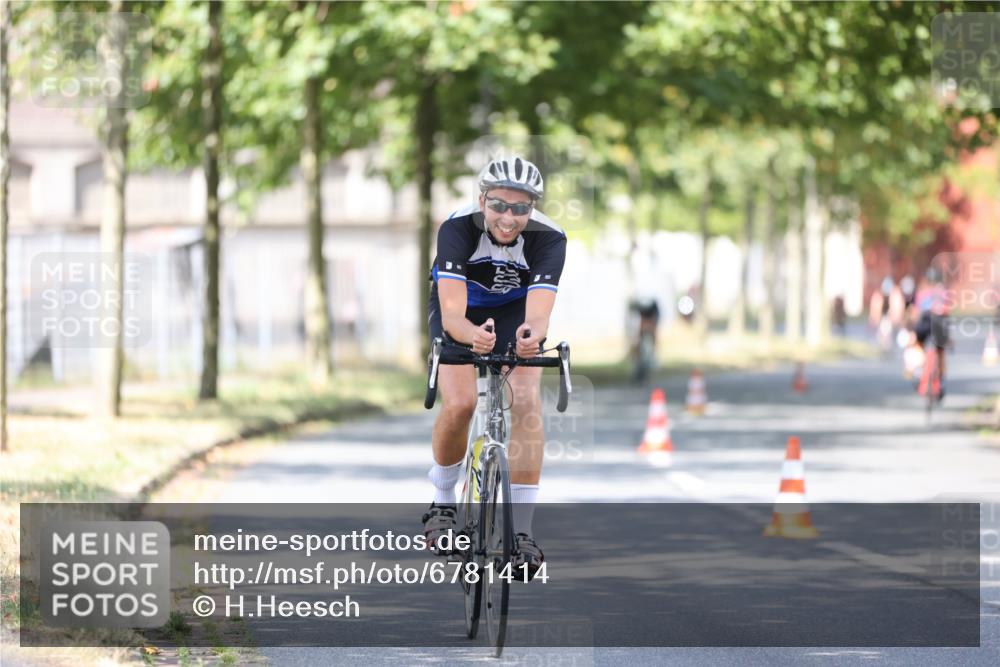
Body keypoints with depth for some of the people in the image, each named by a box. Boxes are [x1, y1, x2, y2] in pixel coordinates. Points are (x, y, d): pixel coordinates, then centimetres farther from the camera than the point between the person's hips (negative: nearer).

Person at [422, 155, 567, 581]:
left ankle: (521, 530, -15)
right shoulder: (458, 228, -34)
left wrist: (531, 335, -67)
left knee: (527, 402, -21)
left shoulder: (548, 238, -31)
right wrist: (473, 335, -65)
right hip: (461, 311, -1)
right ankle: (442, 503, 5)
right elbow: (452, 312, -43)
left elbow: (539, 313, -43)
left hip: (515, 311, 1)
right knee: (459, 404, -22)